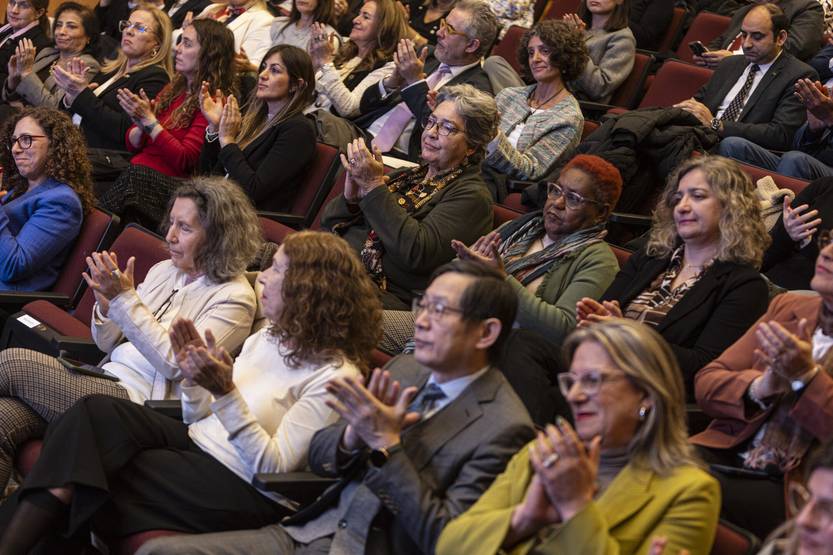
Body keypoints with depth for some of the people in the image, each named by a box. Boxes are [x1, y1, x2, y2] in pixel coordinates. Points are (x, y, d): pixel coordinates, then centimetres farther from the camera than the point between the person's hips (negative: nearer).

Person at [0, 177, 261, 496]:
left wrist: (125, 298, -18)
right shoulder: (163, 271, 17)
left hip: (140, 398, -7)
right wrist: (105, 303, -4)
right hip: (108, 379, 7)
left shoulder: (234, 298, -5)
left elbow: (175, 363, -16)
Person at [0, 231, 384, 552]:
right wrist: (193, 378, -4)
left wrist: (225, 392, -28)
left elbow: (273, 470, -20)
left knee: (88, 470, -19)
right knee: (97, 412, -18)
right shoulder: (268, 336, 11)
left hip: (239, 491, -8)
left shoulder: (334, 375, -15)